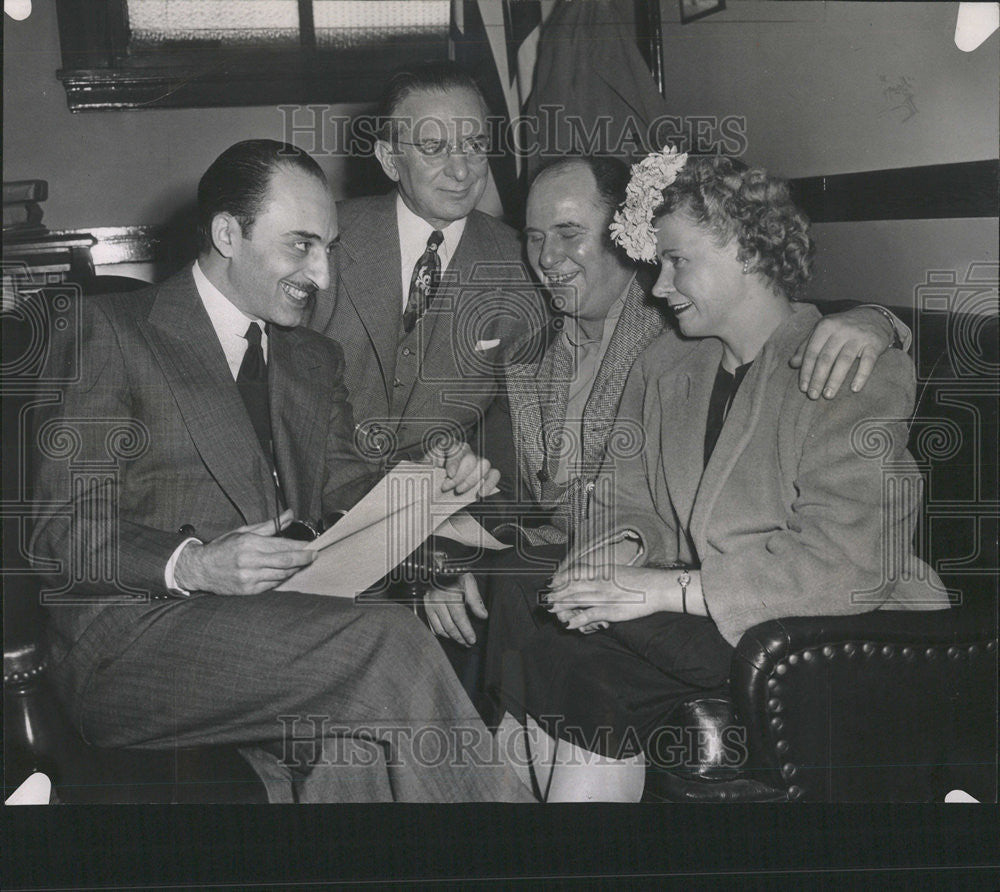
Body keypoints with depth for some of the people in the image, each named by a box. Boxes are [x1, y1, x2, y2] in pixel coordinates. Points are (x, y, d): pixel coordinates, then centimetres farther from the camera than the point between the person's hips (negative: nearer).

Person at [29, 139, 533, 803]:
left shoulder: (316, 360, 23)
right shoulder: (113, 333, 1)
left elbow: (344, 489, 17)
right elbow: (62, 527, -6)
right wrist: (190, 564, -22)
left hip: (279, 635, 5)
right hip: (134, 636, -5)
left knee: (360, 750, -31)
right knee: (387, 642, -27)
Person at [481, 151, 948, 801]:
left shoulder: (856, 373, -9)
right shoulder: (663, 366, 14)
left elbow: (842, 567, -19)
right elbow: (628, 501, 12)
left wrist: (666, 588, -23)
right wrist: (621, 549, -13)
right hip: (704, 619, 7)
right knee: (521, 600, -18)